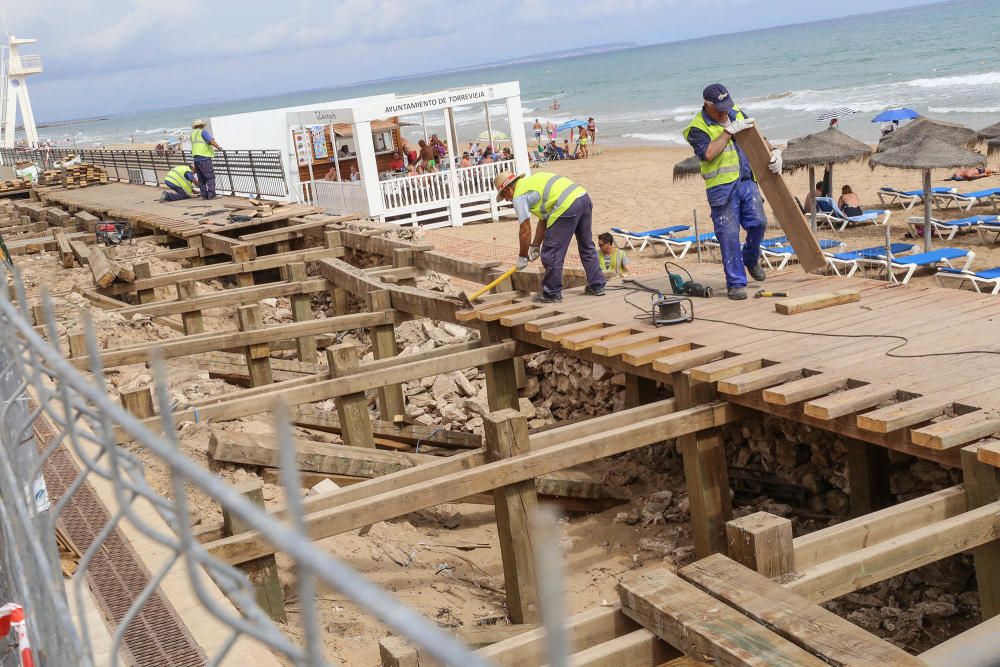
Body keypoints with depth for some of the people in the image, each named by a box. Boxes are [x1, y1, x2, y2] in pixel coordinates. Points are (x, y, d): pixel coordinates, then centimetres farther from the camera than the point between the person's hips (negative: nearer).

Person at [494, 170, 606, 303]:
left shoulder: (519, 196, 3)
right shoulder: (532, 180, 29)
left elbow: (525, 231, 1)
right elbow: (543, 219, 30)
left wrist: (522, 257, 13)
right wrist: (535, 246, 32)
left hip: (567, 206, -9)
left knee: (551, 252, 4)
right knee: (587, 247, 23)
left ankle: (552, 294, 12)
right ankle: (597, 286, 31)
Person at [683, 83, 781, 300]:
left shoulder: (737, 113, 11)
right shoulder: (697, 128, -9)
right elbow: (707, 153, -25)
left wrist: (774, 153, 2)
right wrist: (729, 130, -23)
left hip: (747, 181, 6)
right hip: (722, 187, -5)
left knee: (758, 222, 0)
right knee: (729, 234, -6)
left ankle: (751, 259, 30)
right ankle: (735, 283, 2)